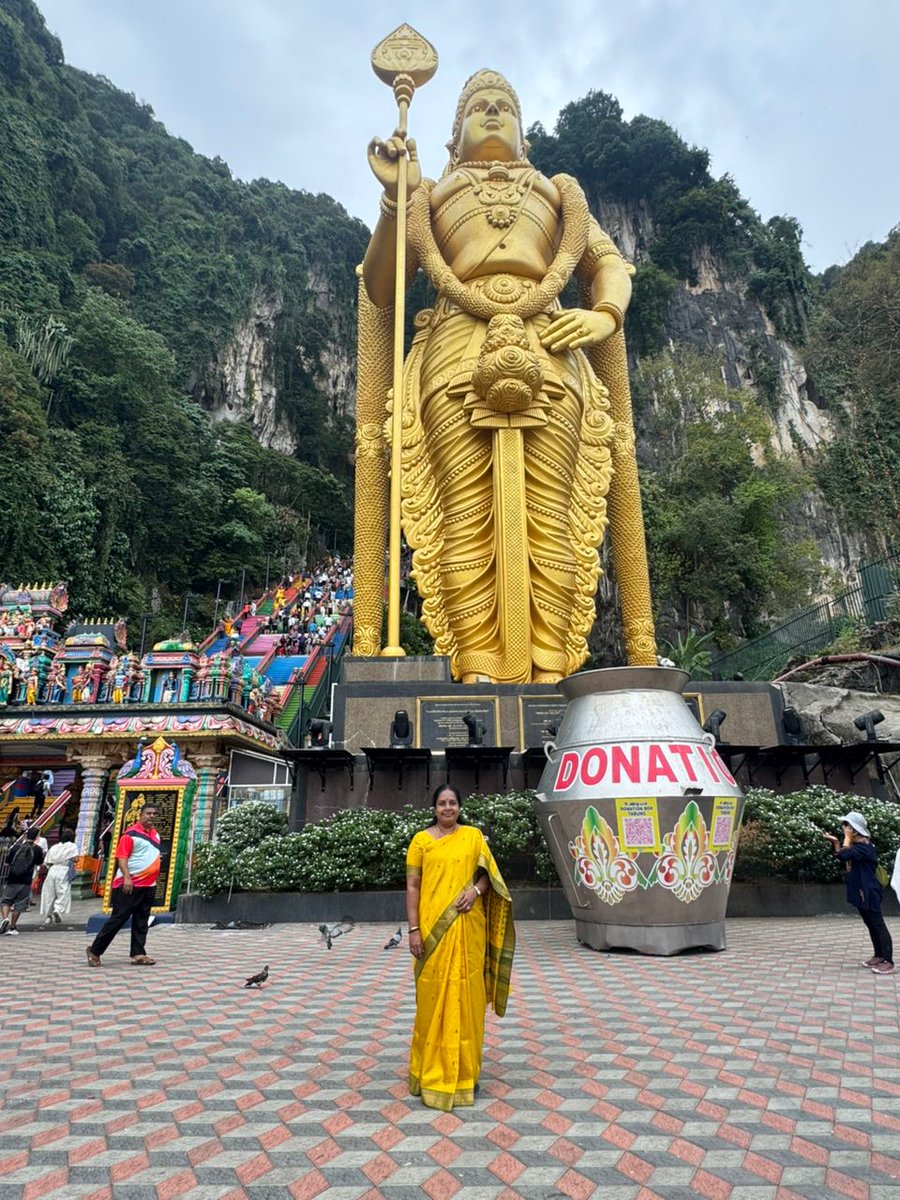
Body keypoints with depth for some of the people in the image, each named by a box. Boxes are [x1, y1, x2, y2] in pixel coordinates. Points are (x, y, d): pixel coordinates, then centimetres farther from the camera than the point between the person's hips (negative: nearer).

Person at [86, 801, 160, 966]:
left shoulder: (155, 834, 13)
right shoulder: (131, 833, -11)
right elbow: (121, 857, -16)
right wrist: (127, 877, -25)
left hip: (149, 886, 7)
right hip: (130, 884, -7)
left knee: (141, 922, 9)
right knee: (118, 919, -1)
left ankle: (138, 954, 13)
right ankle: (95, 950, 13)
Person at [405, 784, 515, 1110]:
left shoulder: (474, 835, 4)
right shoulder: (421, 840, 0)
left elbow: (487, 874, 9)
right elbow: (412, 886, -1)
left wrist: (476, 890, -12)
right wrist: (414, 930, -6)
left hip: (467, 928, 1)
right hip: (433, 928, -1)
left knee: (466, 996, 8)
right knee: (433, 997, 6)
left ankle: (464, 1070, 25)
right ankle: (432, 1071, 22)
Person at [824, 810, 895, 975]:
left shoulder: (864, 846, -21)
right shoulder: (856, 845, 10)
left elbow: (845, 855, -34)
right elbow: (841, 856, 14)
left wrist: (847, 838, -22)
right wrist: (835, 842, 2)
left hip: (868, 893, -10)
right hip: (859, 892, 10)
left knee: (878, 926, -4)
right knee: (871, 926, 16)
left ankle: (888, 962, 0)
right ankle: (879, 956, 24)